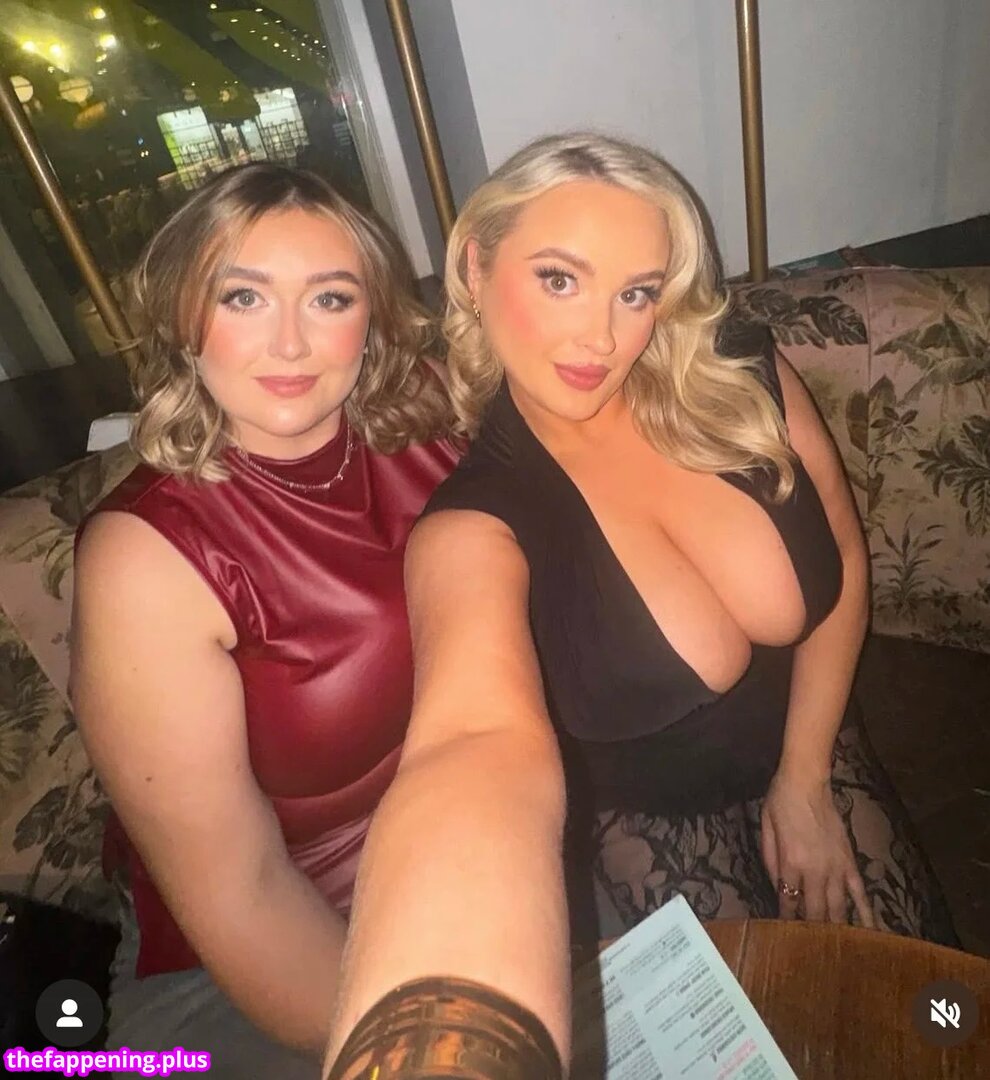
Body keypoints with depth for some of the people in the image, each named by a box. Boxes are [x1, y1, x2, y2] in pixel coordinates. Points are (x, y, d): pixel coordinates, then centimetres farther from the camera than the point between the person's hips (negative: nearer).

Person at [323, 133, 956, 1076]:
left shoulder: (740, 376, -18)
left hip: (806, 758, 5)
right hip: (641, 832, -3)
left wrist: (805, 782, -5)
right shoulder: (474, 521, -33)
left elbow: (842, 565, -4)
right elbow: (480, 746, -55)